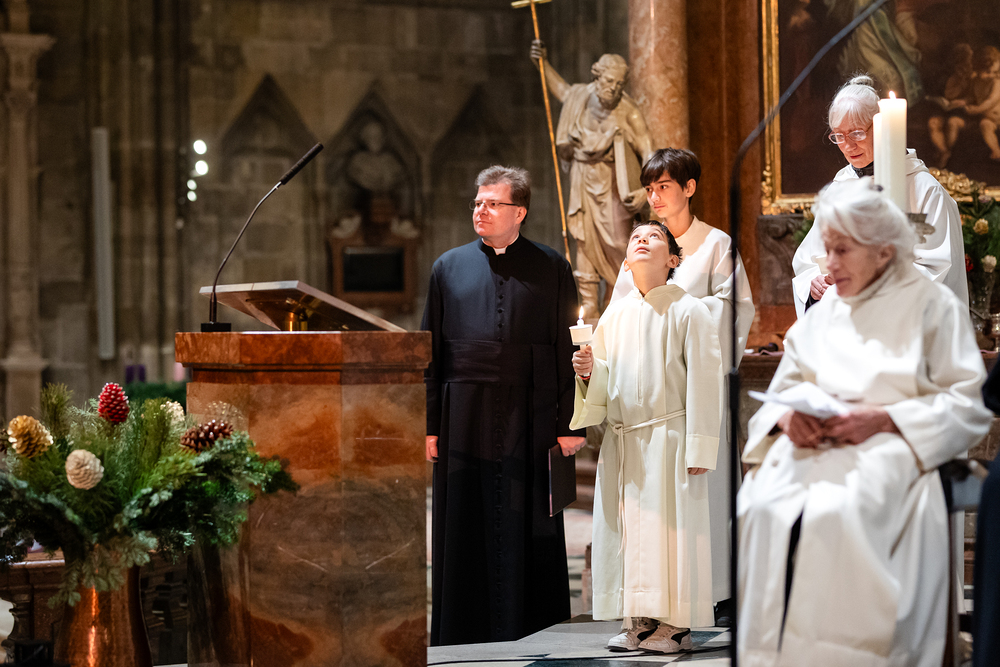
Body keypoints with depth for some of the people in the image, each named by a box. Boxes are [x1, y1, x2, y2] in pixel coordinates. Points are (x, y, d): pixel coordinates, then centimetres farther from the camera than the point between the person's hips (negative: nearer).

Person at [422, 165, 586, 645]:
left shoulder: (551, 269, 4)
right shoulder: (449, 267, 10)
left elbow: (569, 349, 1)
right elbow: (430, 350, 7)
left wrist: (569, 425, -6)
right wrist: (428, 424, 0)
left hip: (528, 421, -2)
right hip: (464, 420, 2)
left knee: (525, 531, 2)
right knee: (464, 532, 4)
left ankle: (530, 635, 11)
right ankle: (464, 638, 12)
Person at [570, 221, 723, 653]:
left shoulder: (689, 311, -4)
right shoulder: (614, 315, 12)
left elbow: (704, 381, -8)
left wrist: (699, 447, -13)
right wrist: (589, 372, -6)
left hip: (669, 437, -5)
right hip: (621, 439, 5)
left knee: (670, 527, -5)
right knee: (626, 527, 4)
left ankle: (676, 623, 1)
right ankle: (638, 621, 11)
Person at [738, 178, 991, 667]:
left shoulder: (932, 306, 11)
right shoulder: (818, 316, 27)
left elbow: (968, 407, 2)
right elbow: (780, 393, 22)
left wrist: (883, 418, -11)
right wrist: (787, 418, -4)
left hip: (888, 451, -4)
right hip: (809, 448, 5)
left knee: (835, 516, -38)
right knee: (758, 510, -30)